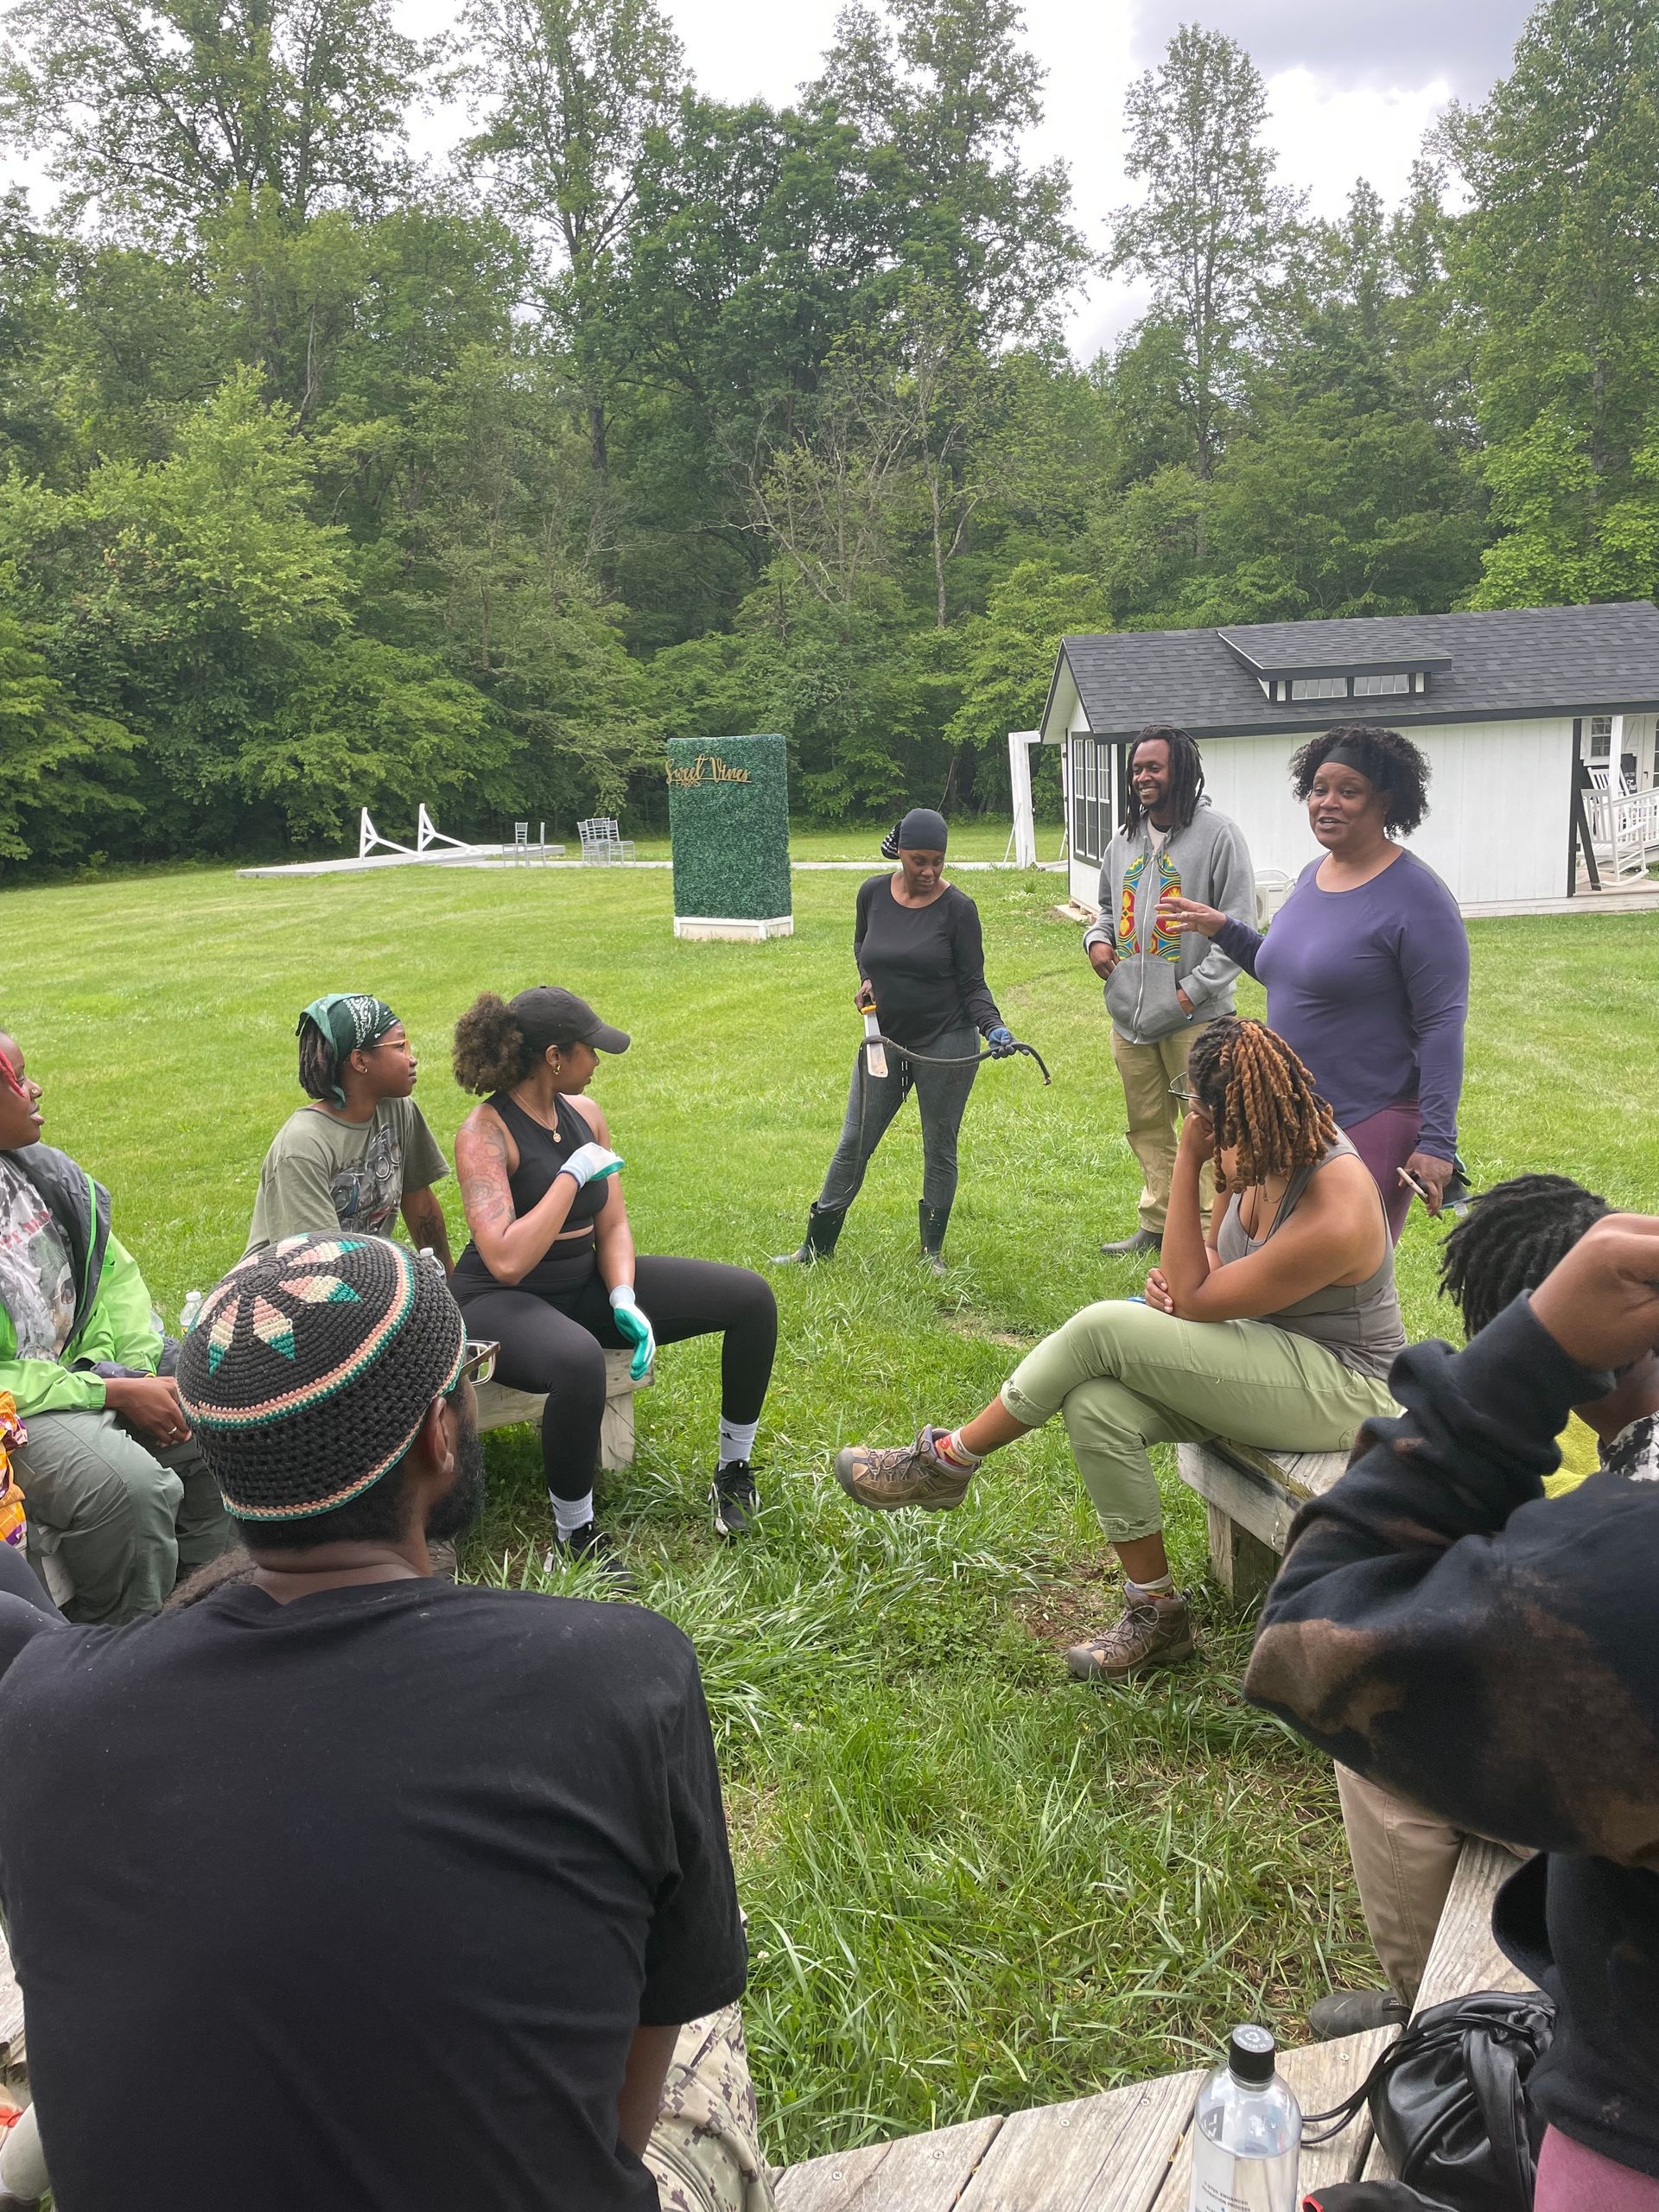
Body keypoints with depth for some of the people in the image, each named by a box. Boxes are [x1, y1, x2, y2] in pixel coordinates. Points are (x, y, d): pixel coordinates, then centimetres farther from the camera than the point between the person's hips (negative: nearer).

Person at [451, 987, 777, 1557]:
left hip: (586, 1284, 7)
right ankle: (574, 1532, -20)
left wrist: (624, 1299, -14)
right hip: (505, 1301, -7)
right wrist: (572, 1175, -24)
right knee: (578, 1360, -44)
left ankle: (733, 1468, 12)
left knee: (752, 1297, -3)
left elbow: (612, 1226, 4)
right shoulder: (485, 1132, -19)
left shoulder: (585, 1114, 2)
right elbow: (506, 1262, -29)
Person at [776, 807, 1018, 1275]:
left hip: (946, 1046, -3)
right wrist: (866, 979, 2)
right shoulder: (873, 893, -2)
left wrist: (995, 1027, -24)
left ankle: (932, 1252, 25)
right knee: (853, 1146, 9)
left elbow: (972, 985, -7)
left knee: (939, 1152, 9)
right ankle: (816, 1246, 20)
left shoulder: (957, 907, -11)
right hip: (885, 1041, 3)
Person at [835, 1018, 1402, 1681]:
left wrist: (1187, 1161, -26)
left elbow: (1195, 1302, -21)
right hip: (1270, 1356, 8)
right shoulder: (1266, 1154, -4)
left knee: (1102, 1328, -24)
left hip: (1338, 1389, -8)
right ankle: (1156, 1613, -5)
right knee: (1096, 1406, -18)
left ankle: (945, 1463, -6)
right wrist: (1178, 1277, -10)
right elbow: (1224, 1256, 15)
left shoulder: (1335, 1218, -29)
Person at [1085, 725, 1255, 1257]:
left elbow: (1238, 925, -10)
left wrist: (1194, 990, -15)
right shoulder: (1125, 838, 12)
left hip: (1193, 1015, -7)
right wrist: (1097, 937, 4)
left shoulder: (1217, 833, -8)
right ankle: (1157, 1226, 26)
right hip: (1129, 1011, 7)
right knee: (1147, 1127, 14)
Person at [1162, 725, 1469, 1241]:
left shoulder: (1416, 899, -16)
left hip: (1371, 1123, -8)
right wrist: (1224, 930, 13)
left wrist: (1437, 1143, -22)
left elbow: (1441, 1025, -18)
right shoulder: (1312, 874, 8)